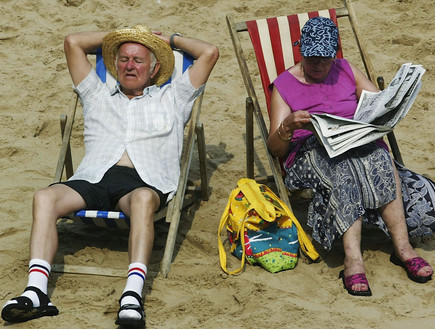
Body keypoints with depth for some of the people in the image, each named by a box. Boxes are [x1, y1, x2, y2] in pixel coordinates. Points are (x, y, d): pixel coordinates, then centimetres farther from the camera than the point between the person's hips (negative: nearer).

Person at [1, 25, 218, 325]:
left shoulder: (171, 99, 29)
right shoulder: (98, 96, 35)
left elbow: (210, 52, 26)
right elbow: (73, 42, 35)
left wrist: (170, 39, 37)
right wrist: (115, 36, 43)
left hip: (144, 182, -2)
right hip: (93, 177, 2)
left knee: (143, 200, -41)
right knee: (45, 197, -29)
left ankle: (133, 295, -55)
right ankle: (36, 292, -43)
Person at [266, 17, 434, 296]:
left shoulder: (347, 71, 19)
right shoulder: (284, 86, 9)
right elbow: (275, 148, 1)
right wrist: (288, 125, -21)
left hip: (359, 142, 3)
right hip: (310, 151, -3)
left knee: (378, 155, -34)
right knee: (341, 168, -39)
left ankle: (402, 246, -39)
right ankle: (353, 259, -49)